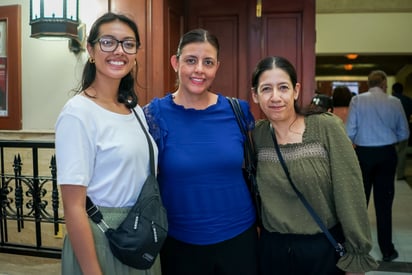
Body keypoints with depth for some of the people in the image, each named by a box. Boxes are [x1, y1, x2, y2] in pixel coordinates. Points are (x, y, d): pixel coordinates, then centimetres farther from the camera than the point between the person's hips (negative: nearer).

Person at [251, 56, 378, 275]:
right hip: (273, 249, 3)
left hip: (326, 248, -2)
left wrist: (357, 256, -10)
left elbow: (350, 195, -12)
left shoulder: (327, 128, -14)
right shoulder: (256, 135, -4)